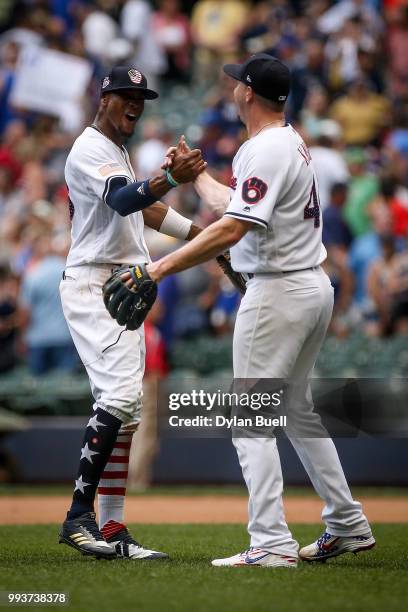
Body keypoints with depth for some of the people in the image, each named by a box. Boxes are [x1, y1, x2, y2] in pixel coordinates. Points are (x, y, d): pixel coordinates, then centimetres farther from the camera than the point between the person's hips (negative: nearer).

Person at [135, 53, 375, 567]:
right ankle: (347, 525, 24)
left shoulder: (265, 150, -17)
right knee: (296, 408, 20)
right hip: (314, 287, 10)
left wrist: (163, 266, -26)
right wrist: (195, 175, 37)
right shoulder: (292, 144, 14)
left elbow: (231, 228, -27)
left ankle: (271, 543, -13)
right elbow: (235, 203, 25)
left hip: (277, 292, -10)